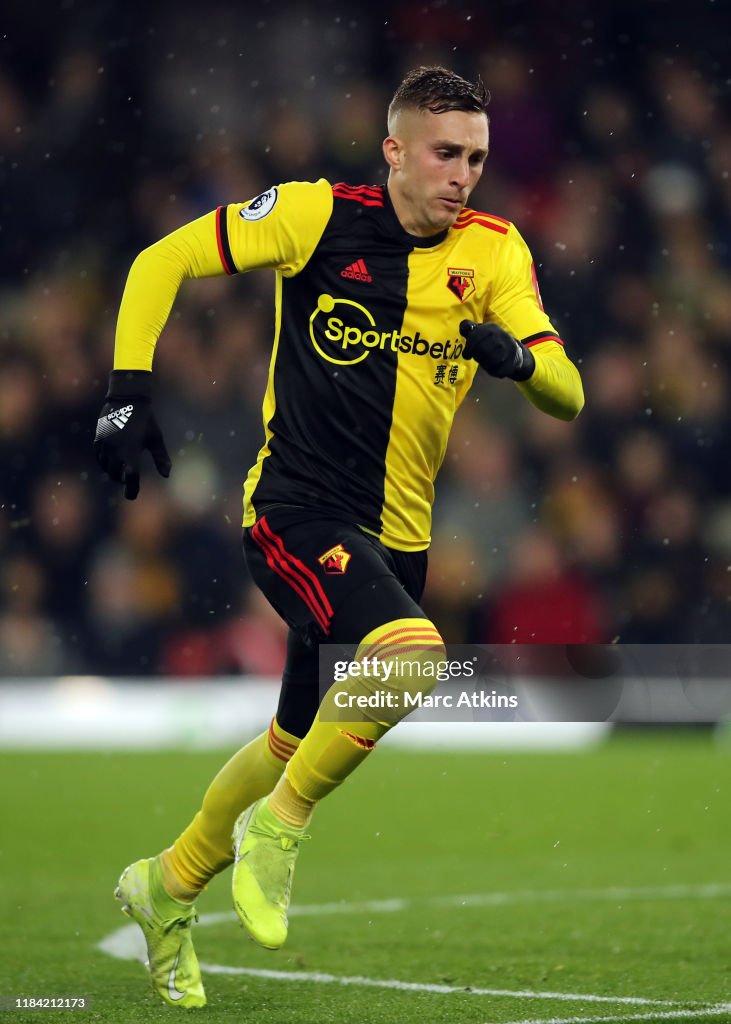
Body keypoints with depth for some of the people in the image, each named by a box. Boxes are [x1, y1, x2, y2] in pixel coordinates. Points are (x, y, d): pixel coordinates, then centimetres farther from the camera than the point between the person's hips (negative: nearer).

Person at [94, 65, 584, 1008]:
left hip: (396, 537, 5)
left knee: (298, 743, 14)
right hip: (297, 510, -5)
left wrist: (517, 357, -25)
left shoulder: (493, 252, 2)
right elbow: (161, 263, -2)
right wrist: (129, 390, -12)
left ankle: (168, 886, 38)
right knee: (413, 652, -31)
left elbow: (567, 397, -3)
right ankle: (279, 829, -10)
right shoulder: (317, 216, -8)